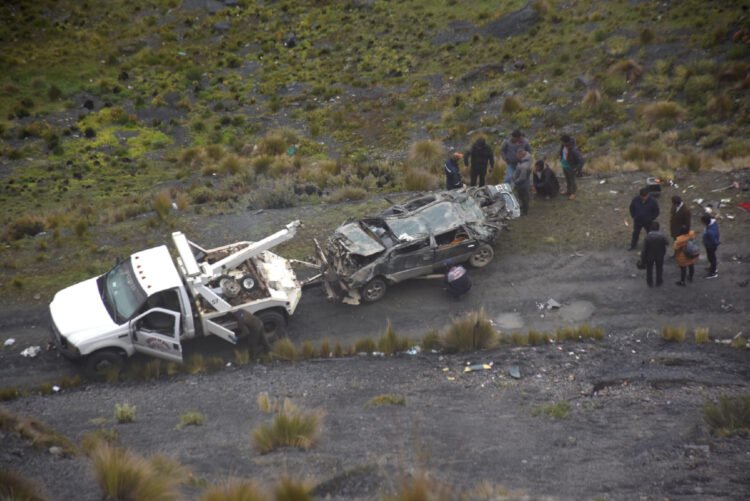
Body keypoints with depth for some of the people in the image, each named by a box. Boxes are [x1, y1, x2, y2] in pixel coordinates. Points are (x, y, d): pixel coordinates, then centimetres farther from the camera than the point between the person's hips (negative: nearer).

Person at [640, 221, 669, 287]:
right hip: (660, 256, 1)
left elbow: (644, 249, -17)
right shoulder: (662, 235, -21)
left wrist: (643, 259, -6)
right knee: (659, 269, 23)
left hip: (650, 256, -1)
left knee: (649, 269, 22)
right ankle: (659, 282, 39)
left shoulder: (648, 236, -22)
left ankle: (650, 283, 35)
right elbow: (667, 243, -5)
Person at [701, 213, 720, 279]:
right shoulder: (713, 221, -18)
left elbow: (714, 241, -31)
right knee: (711, 257, 31)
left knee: (711, 258, 17)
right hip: (711, 245, 8)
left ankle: (713, 273, 41)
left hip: (711, 246, -8)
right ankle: (713, 268, 56)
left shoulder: (710, 232, -45)